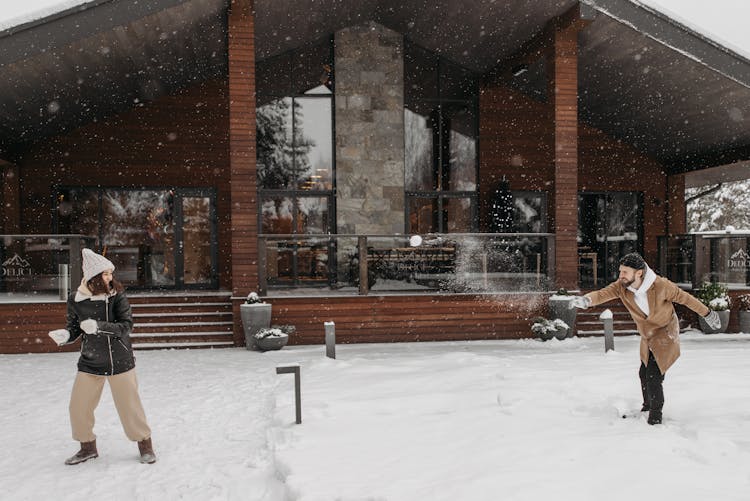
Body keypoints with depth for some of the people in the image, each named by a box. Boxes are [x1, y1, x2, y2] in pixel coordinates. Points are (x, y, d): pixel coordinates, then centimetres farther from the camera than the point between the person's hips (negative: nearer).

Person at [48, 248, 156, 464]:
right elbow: (74, 329, 5)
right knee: (78, 407, 7)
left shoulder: (117, 295, -11)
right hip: (89, 363, 3)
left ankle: (145, 445, 23)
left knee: (130, 405, 3)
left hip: (120, 362, -3)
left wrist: (98, 326, -29)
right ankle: (88, 448, 32)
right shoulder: (76, 300, -5)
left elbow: (126, 325, -18)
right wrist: (64, 335, -17)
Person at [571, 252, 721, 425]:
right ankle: (648, 406, 44)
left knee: (653, 376, -13)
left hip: (665, 335, -6)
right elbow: (603, 293, -31)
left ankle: (655, 417, 5)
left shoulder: (660, 285, -27)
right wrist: (586, 299, -53)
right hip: (647, 338, 6)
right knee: (644, 374, 19)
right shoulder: (621, 286, -16)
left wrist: (707, 313, -2)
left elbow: (684, 297, -13)